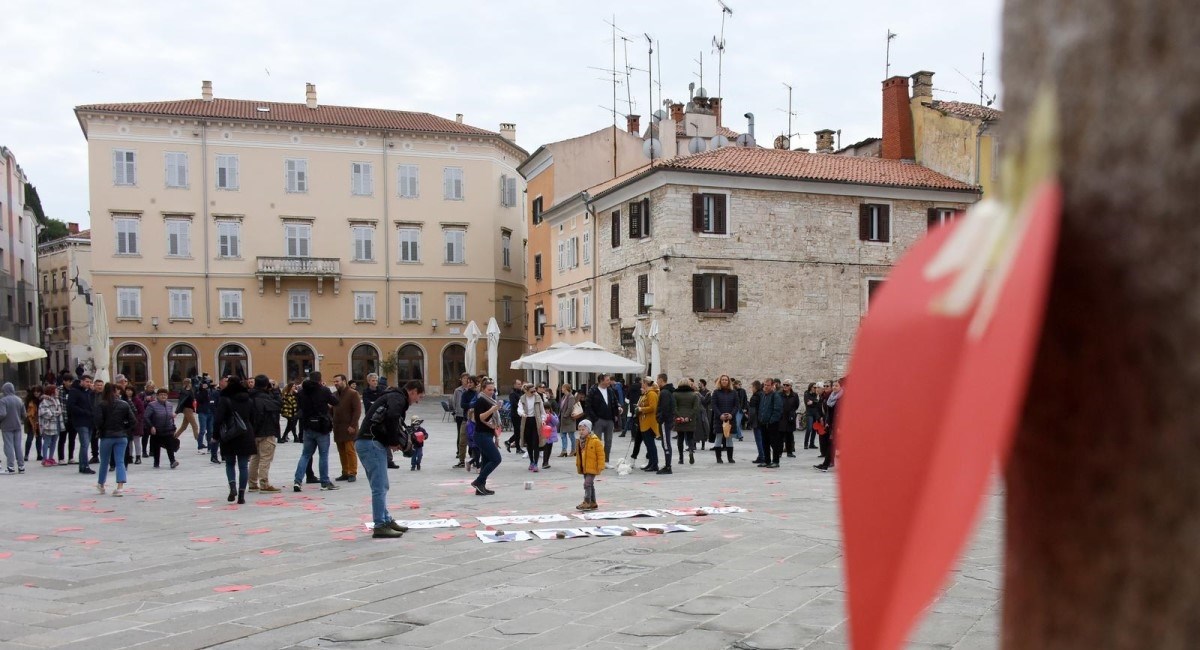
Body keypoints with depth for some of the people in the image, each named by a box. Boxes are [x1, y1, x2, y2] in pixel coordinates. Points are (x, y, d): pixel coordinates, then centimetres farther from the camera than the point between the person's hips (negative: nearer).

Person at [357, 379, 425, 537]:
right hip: (371, 443, -10)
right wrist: (394, 442, -15)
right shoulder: (398, 398, -7)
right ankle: (380, 526, -5)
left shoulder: (394, 397, 24)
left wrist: (394, 441, 5)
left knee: (381, 487, 16)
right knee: (380, 487, -8)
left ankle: (386, 521, 24)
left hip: (368, 443, 10)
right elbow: (391, 418, -27)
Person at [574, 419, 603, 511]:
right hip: (584, 468, 8)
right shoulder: (581, 440, 9)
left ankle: (587, 502, -9)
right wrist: (578, 465, 18)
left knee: (587, 484, -13)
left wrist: (600, 467, -15)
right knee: (590, 484, 14)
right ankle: (593, 503, 22)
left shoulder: (595, 441, -14)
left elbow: (600, 454, -14)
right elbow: (579, 454, 18)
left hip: (592, 468, -8)